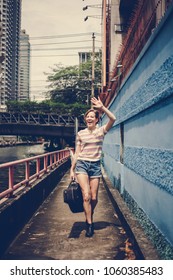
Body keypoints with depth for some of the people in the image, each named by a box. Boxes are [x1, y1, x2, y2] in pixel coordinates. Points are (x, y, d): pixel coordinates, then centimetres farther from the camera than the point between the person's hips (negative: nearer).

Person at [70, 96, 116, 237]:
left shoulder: (101, 131, 2)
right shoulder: (80, 133, 6)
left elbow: (113, 119, -16)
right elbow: (77, 153, 9)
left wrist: (102, 107, -22)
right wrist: (72, 169, 7)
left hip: (95, 165, 0)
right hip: (82, 164, 0)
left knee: (94, 198, 3)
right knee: (86, 195, -13)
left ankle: (89, 218, 31)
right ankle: (90, 224, 0)